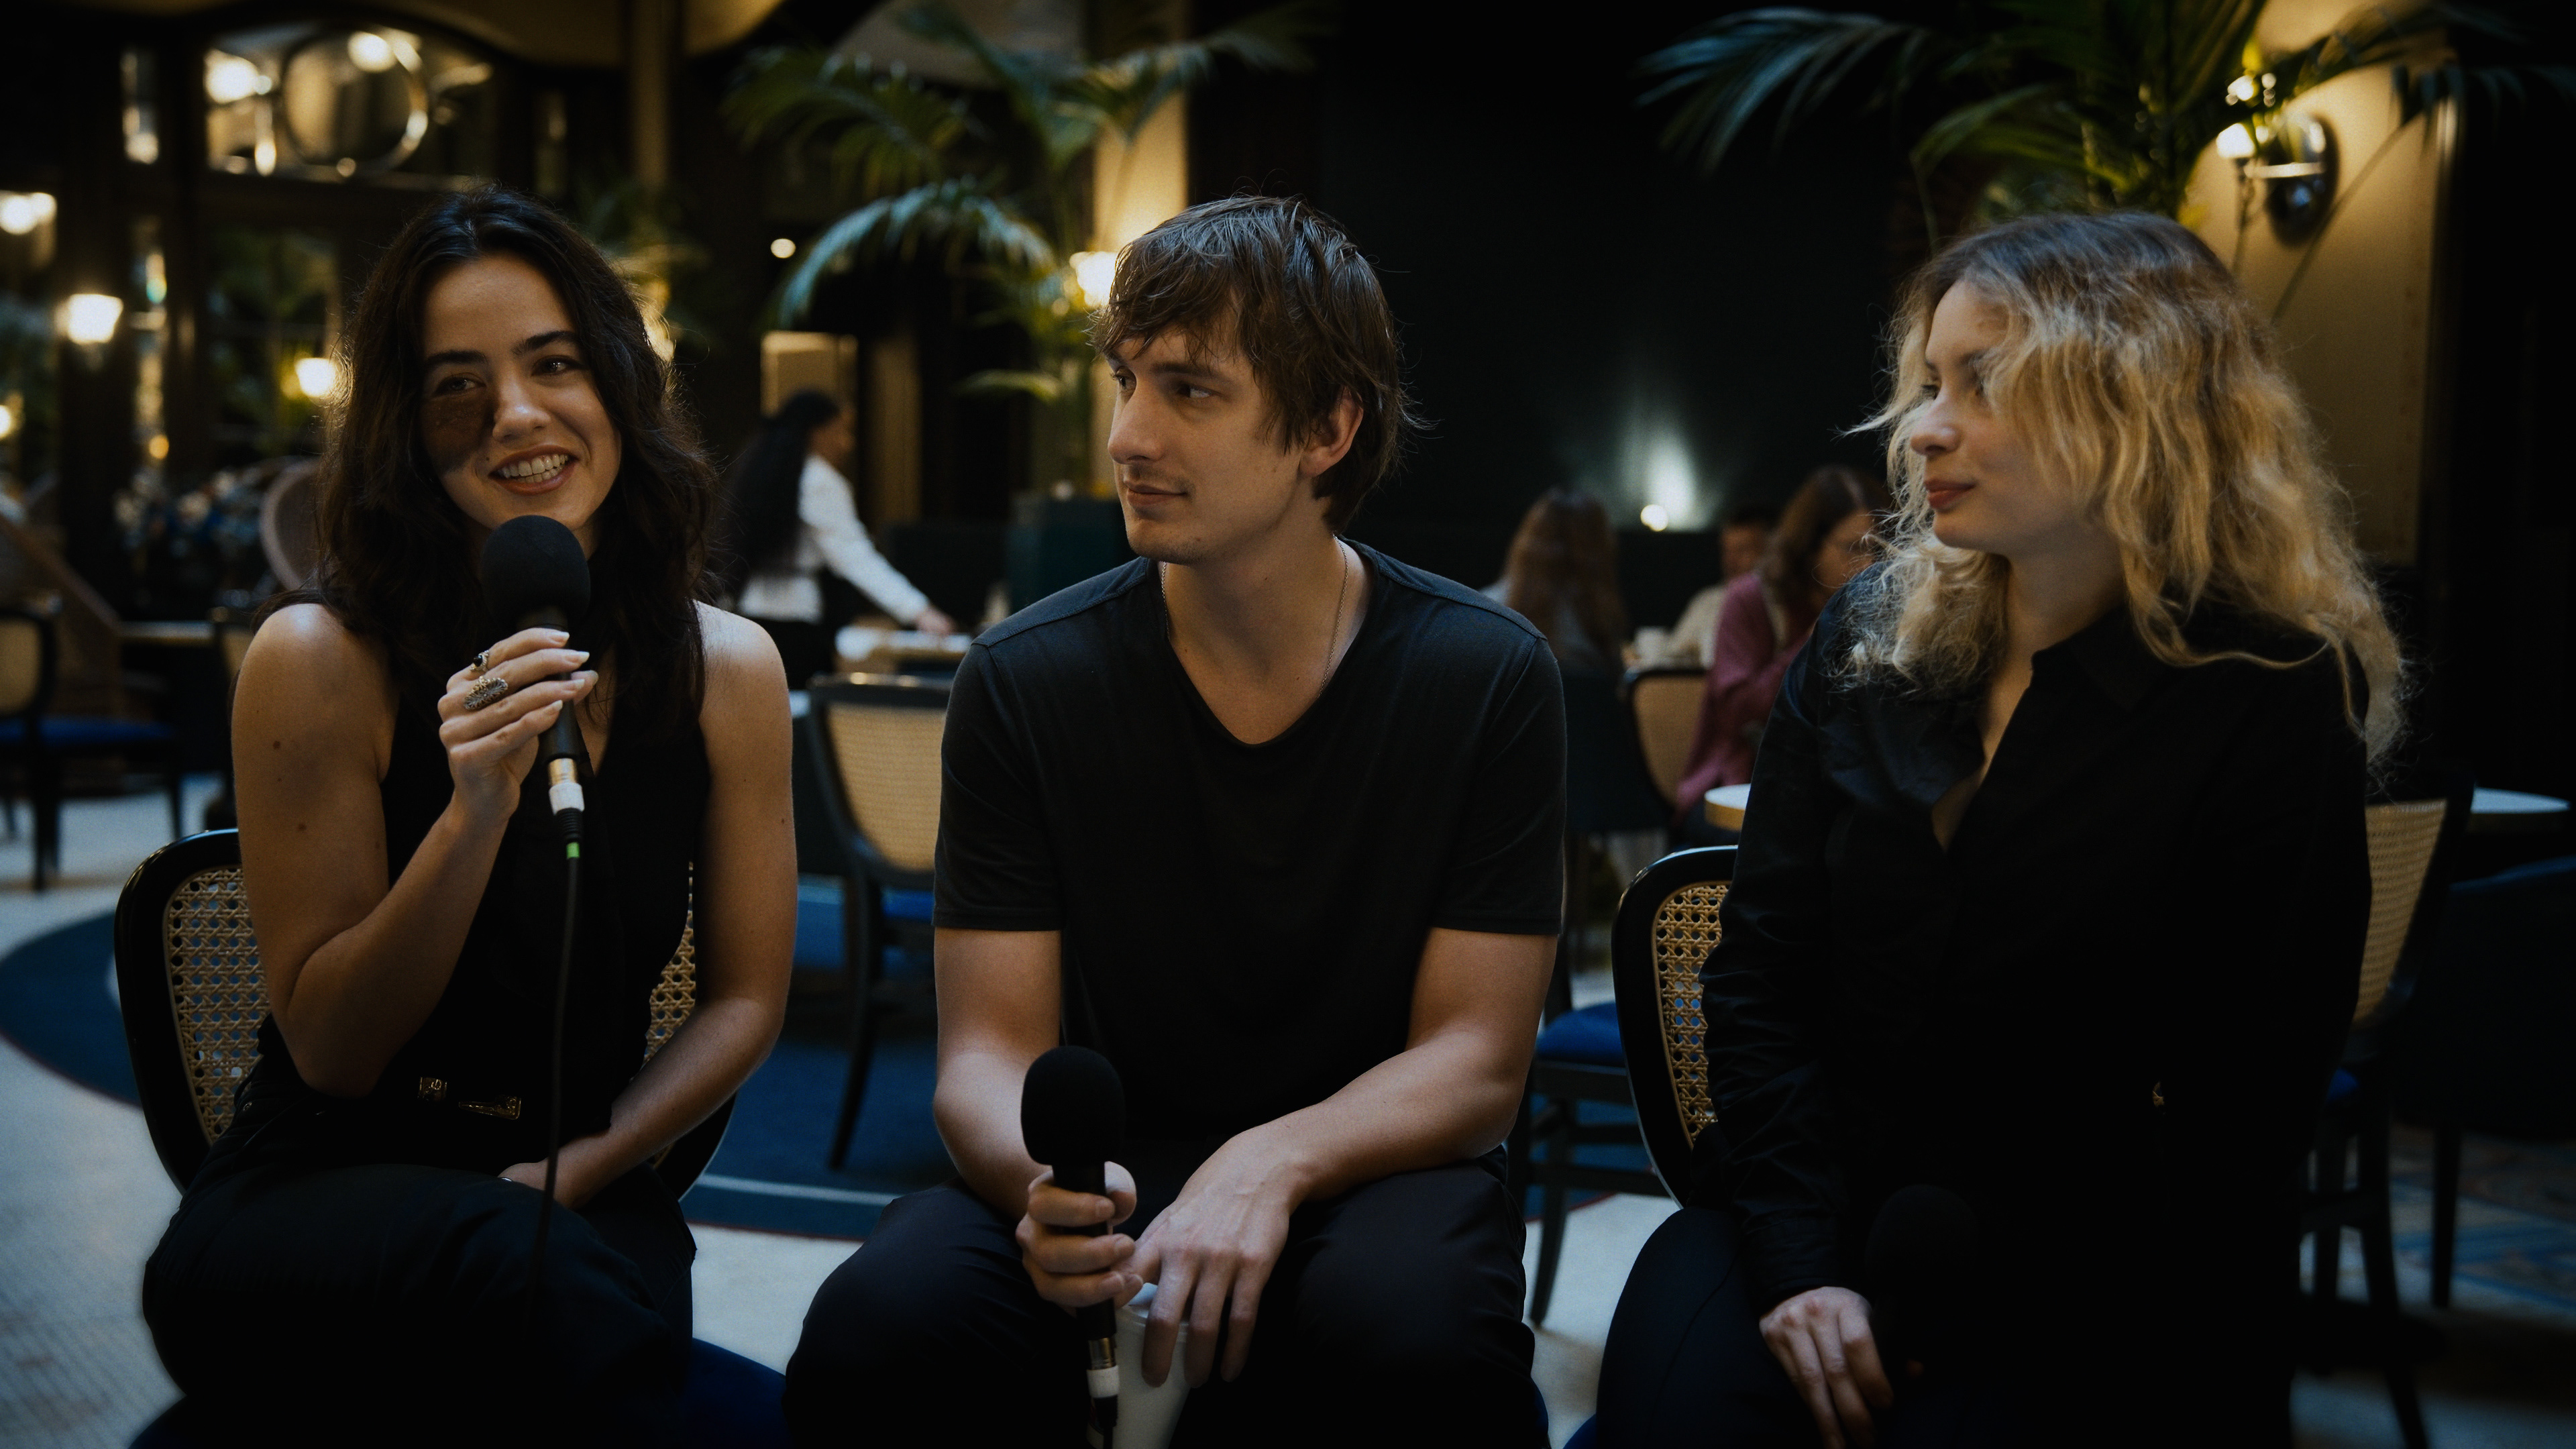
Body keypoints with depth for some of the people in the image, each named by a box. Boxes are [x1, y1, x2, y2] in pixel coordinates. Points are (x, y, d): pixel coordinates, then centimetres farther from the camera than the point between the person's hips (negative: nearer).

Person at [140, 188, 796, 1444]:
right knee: (516, 1269, -36)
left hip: (582, 1200, 2)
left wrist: (584, 1165, -11)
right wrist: (476, 814, -23)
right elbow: (331, 1051, -8)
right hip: (311, 1193, -2)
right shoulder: (320, 663, -10)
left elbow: (745, 997, 6)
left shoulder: (728, 670, -1)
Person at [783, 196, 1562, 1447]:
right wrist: (1038, 1177, -30)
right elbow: (987, 1052, -5)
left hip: (1360, 1170, 0)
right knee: (878, 1330, -30)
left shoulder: (1486, 676, -6)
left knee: (1415, 1329, -36)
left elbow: (1476, 1062, -7)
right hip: (1112, 1177, 1)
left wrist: (1270, 1166, -27)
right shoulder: (1026, 681, -4)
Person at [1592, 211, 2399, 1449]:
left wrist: (1979, 1314, -13)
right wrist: (1800, 1259, -10)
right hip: (1821, 1203, 3)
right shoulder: (1865, 642, 6)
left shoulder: (2277, 707, -6)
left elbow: (2238, 1114, -7)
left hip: (2089, 1283, -2)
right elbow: (1761, 965, 2)